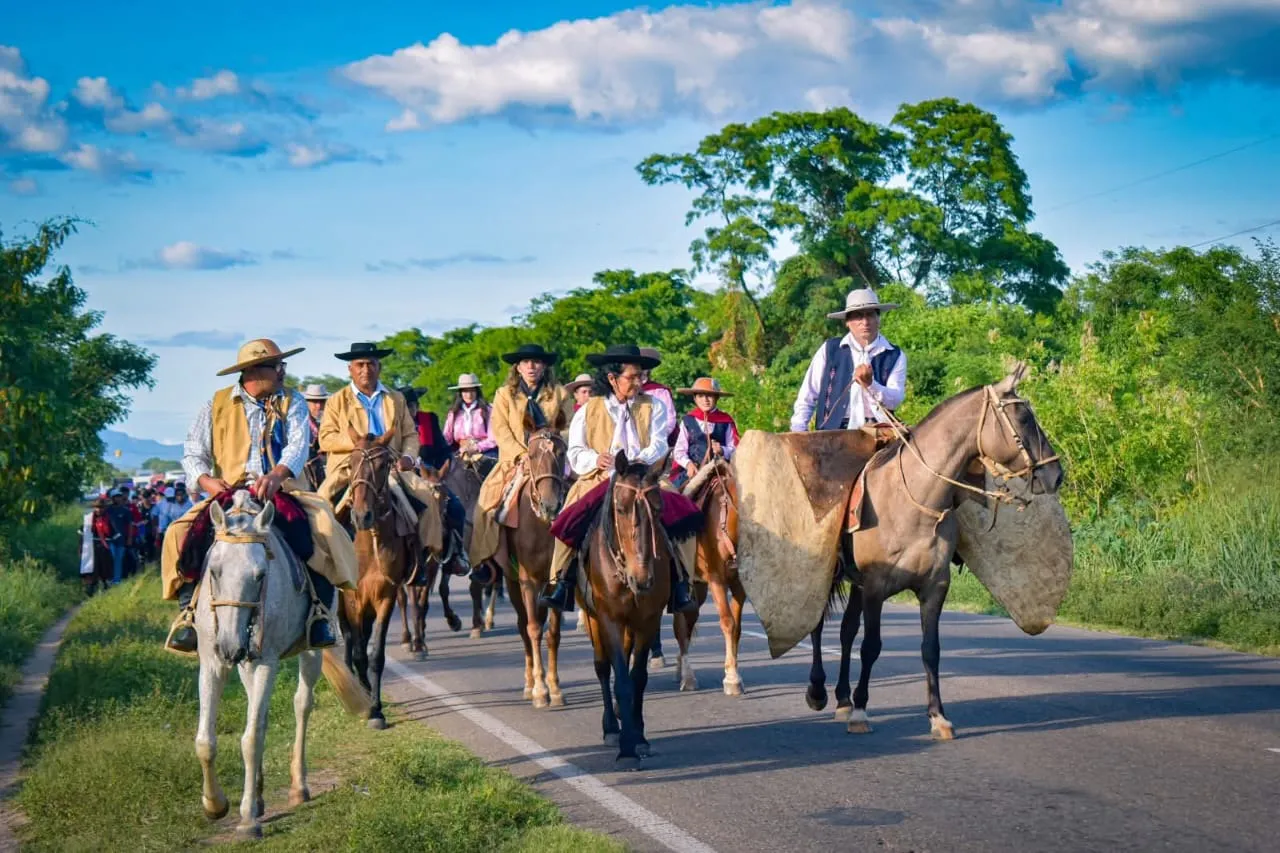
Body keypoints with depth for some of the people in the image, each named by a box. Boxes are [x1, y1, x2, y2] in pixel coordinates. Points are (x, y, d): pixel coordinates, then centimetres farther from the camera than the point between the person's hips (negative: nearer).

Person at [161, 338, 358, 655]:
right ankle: (189, 612, -14)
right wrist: (206, 480, -17)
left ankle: (319, 611, -22)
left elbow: (298, 445, -8)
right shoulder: (217, 405, 9)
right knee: (181, 534, -24)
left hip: (282, 491, -1)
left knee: (322, 529, -31)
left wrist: (278, 474, -30)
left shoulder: (293, 403, 9)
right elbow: (193, 452, 7)